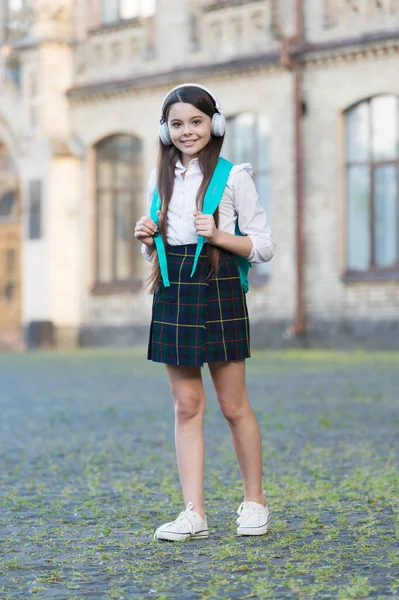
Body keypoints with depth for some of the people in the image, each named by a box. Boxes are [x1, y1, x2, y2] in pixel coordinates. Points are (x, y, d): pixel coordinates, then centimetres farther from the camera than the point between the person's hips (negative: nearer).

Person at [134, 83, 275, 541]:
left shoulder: (233, 177, -2)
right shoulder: (161, 178, 12)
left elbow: (264, 246, -3)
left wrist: (219, 236, -18)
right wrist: (147, 239, -1)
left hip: (218, 292, -4)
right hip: (172, 293, 4)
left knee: (233, 405, 2)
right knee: (186, 406, 3)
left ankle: (254, 502, 19)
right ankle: (194, 513, 6)